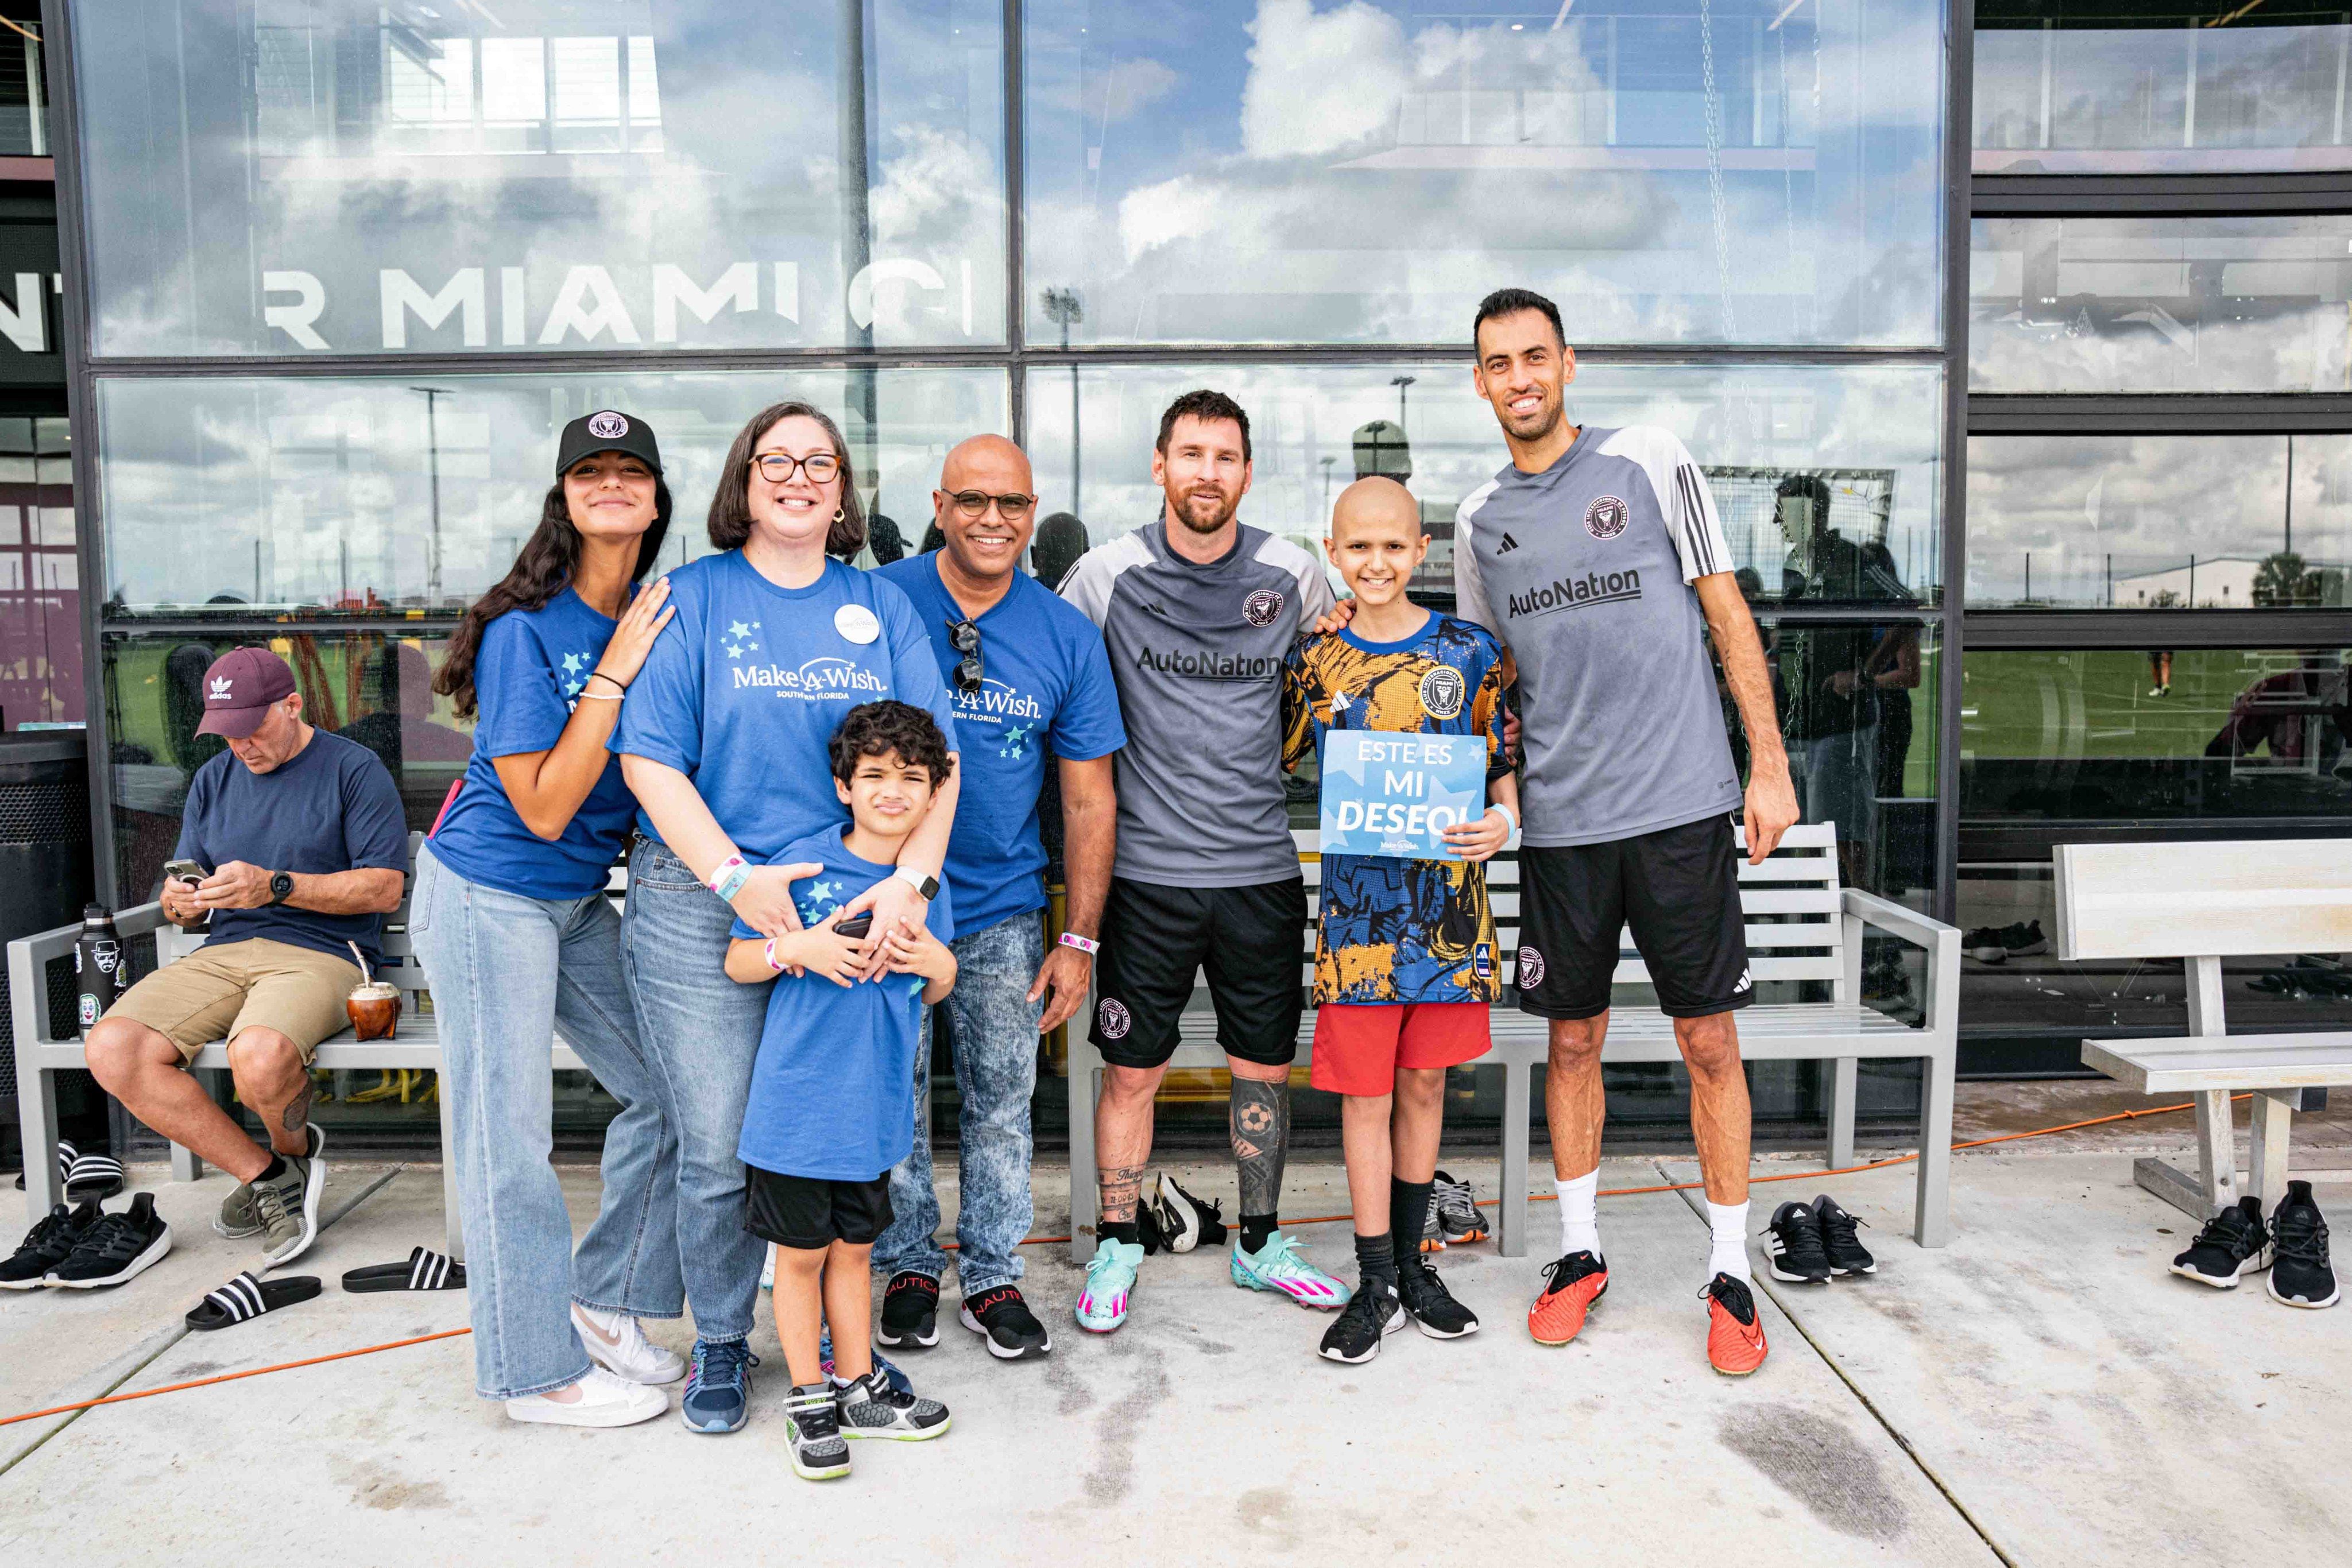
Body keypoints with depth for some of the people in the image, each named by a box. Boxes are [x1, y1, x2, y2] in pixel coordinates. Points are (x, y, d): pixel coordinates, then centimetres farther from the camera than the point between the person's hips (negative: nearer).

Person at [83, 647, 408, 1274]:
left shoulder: (354, 769, 1)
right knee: (113, 1049, -21)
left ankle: (292, 1154, 1)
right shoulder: (214, 778, 20)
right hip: (224, 952, 6)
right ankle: (269, 1176, -8)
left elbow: (385, 888, -8)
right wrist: (182, 900, -5)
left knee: (260, 1055, -36)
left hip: (321, 953, -6)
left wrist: (275, 886, -17)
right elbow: (181, 903, 20)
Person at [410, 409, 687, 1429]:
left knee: (668, 1084, 7)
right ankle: (538, 1369, 17)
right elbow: (545, 807, -20)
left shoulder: (657, 616, 1)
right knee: (508, 1134, 3)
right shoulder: (525, 627, -17)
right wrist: (612, 676, -22)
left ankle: (605, 1304, 25)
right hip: (489, 895, -7)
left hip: (582, 898, 7)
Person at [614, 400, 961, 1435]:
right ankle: (719, 1342, 26)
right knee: (719, 1150, 3)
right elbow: (649, 758, -6)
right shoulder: (690, 599, 2)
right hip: (700, 907, -2)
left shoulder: (883, 609, 9)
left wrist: (911, 877, -12)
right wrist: (736, 876, -16)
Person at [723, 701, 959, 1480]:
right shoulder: (801, 863, -10)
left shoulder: (926, 881, 2)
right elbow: (737, 962, -3)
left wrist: (937, 963, -9)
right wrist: (796, 949, -21)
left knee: (854, 1246, 18)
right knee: (801, 1252, 9)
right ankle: (808, 1399, 26)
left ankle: (858, 1387, 32)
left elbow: (935, 991, 14)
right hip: (796, 1102, -3)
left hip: (876, 1107, 4)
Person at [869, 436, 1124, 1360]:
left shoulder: (1067, 638, 0)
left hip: (1005, 910, 2)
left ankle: (994, 1276, 25)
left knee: (1002, 1100, 9)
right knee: (893, 1095, 8)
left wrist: (1079, 939, -1)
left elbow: (1088, 798, 3)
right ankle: (908, 1268, 28)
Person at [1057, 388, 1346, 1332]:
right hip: (1147, 868, -2)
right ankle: (1117, 1246, 26)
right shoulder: (1109, 574, -3)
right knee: (1132, 1070, 6)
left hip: (1261, 867, 2)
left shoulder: (1294, 575, 2)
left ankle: (1260, 1244, 31)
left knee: (1265, 1066, 12)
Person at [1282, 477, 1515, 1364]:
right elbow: (1268, 762, 12)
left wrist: (1504, 821, -12)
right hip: (1358, 902, 0)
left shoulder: (1470, 652, 1)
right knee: (1366, 1093, 4)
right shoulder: (1313, 662, 2)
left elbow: (1503, 764, 6)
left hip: (1448, 898, 1)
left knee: (1424, 1083, 12)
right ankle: (1376, 1282, 17)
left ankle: (1411, 1262, 29)